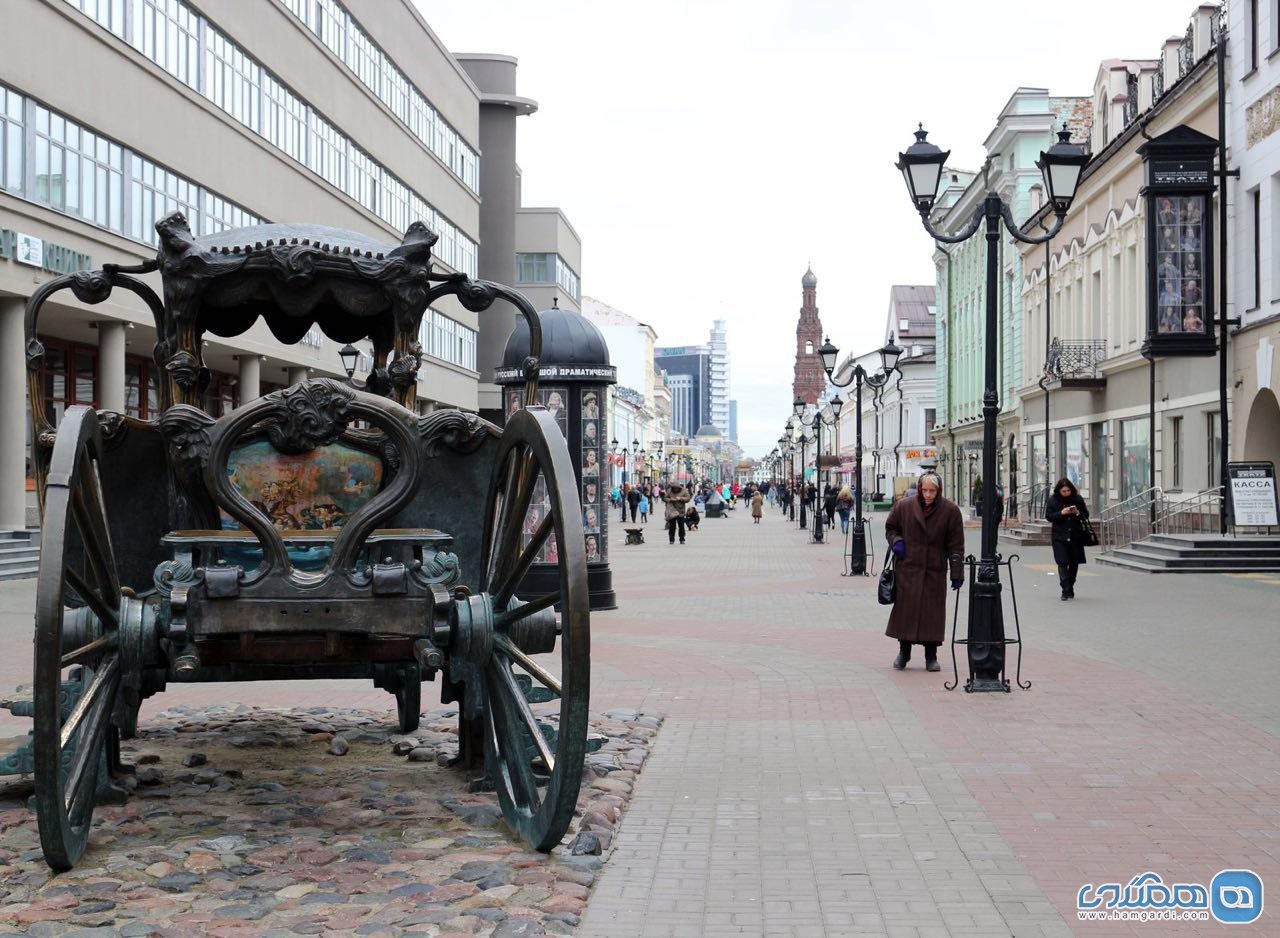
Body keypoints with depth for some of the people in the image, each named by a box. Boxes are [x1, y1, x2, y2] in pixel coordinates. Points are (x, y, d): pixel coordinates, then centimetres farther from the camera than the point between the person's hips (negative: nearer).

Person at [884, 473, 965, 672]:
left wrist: (957, 574, -5)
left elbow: (956, 545, -2)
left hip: (935, 571, -1)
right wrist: (896, 542, -4)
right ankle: (904, 651, 19)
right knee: (905, 609, 3)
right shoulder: (903, 506, -1)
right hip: (907, 568, 1)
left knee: (933, 612, 0)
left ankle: (931, 656, 11)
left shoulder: (950, 511, -4)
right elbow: (890, 527, 17)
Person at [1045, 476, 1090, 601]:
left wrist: (1078, 513, -14)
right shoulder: (1052, 500, -1)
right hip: (1060, 537, -2)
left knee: (1074, 563, 9)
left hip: (1076, 536, 2)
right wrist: (1061, 513, -18)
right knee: (1062, 563, -11)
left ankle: (1070, 588, 25)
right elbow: (1048, 516, -3)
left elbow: (1086, 515, 7)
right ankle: (1066, 591, -12)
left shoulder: (1078, 499, 3)